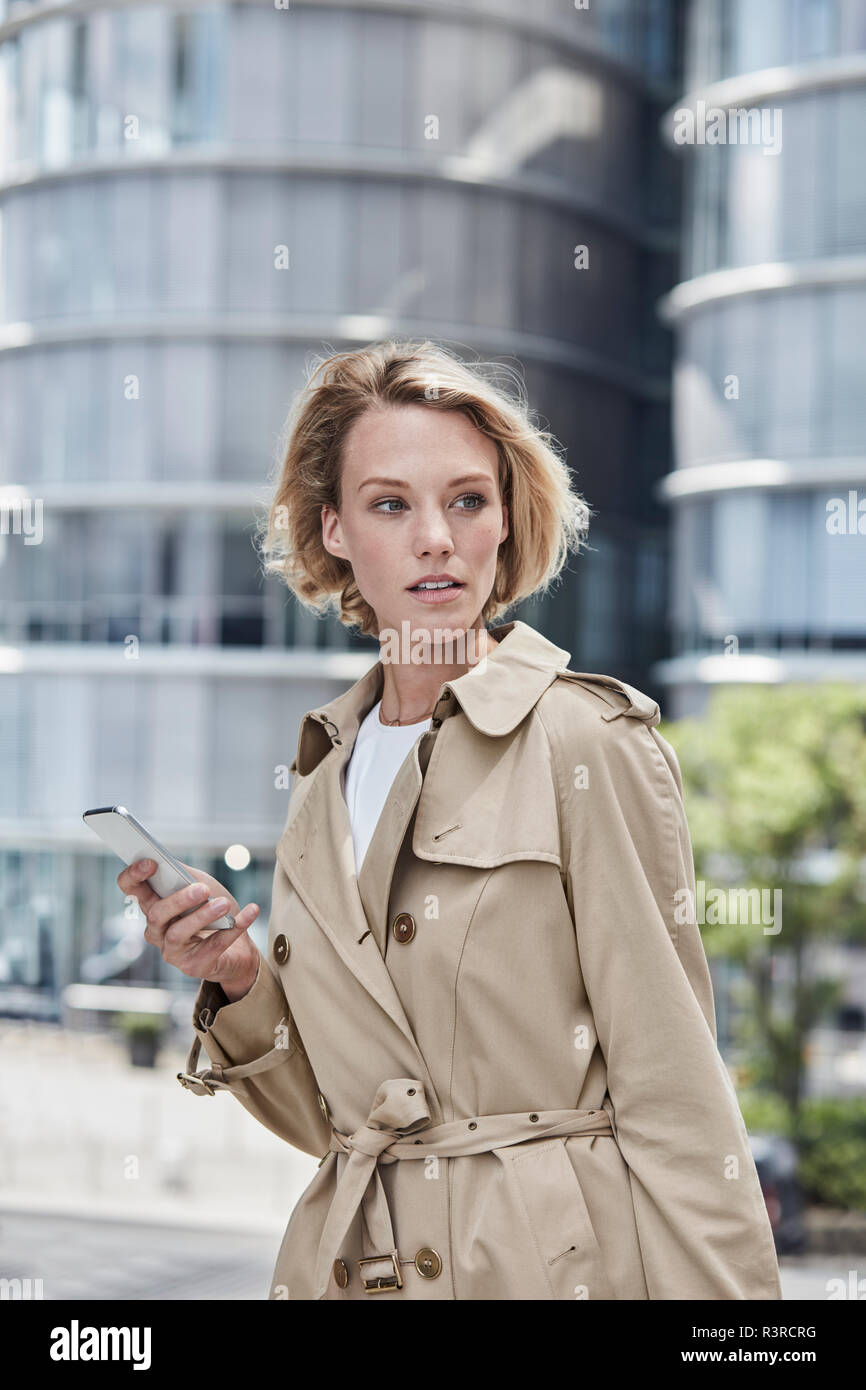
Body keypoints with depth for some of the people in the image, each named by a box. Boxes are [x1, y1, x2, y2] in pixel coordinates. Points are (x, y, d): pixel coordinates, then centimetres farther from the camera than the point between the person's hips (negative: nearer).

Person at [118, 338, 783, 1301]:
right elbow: (334, 1116, 11)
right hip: (352, 1258, 5)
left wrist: (727, 1295, -15)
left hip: (552, 1258, -5)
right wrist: (236, 983, -4)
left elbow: (671, 1092, -10)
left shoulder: (587, 740, -10)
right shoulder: (326, 771, 8)